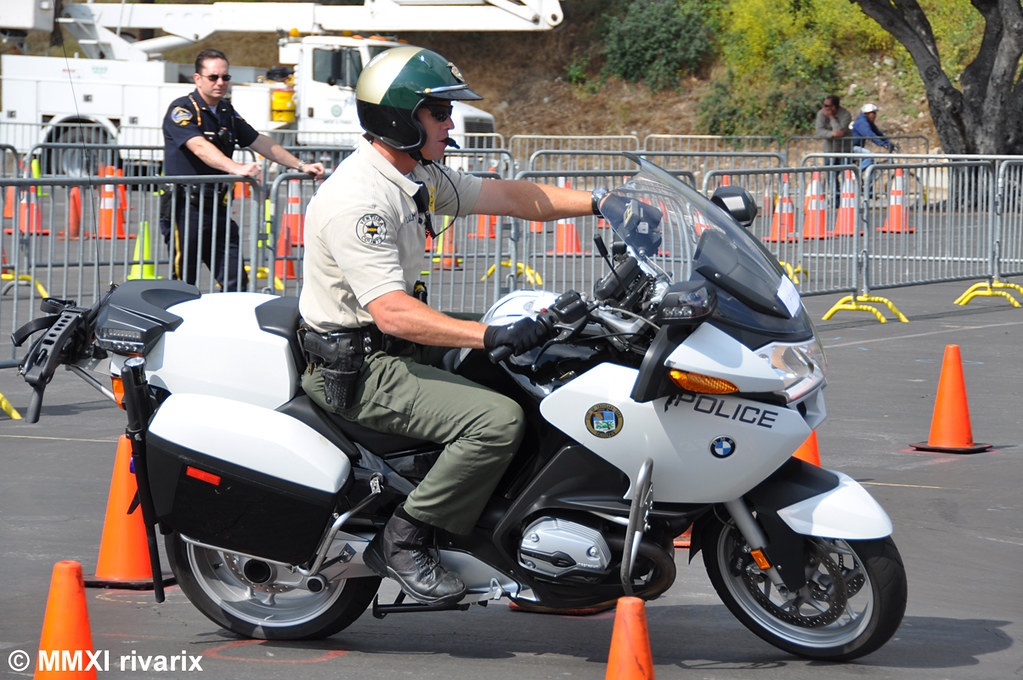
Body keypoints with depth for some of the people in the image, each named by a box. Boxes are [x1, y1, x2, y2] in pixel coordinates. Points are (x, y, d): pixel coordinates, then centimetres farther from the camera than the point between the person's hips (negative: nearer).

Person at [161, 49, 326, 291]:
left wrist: (300, 166, 13)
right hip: (186, 207, -7)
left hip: (217, 207, 7)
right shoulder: (182, 109, -9)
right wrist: (236, 168, -41)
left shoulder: (227, 112, 16)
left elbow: (260, 142, 21)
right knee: (184, 282, -4)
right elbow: (200, 147, -26)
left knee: (236, 281, 1)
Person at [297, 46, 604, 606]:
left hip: (393, 347, 11)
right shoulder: (358, 199, -24)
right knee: (498, 420, -24)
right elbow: (393, 312, -30)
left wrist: (598, 202, 4)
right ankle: (402, 540, -13)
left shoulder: (418, 176, 8)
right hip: (356, 368, -11)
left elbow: (507, 197, 14)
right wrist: (492, 335, -36)